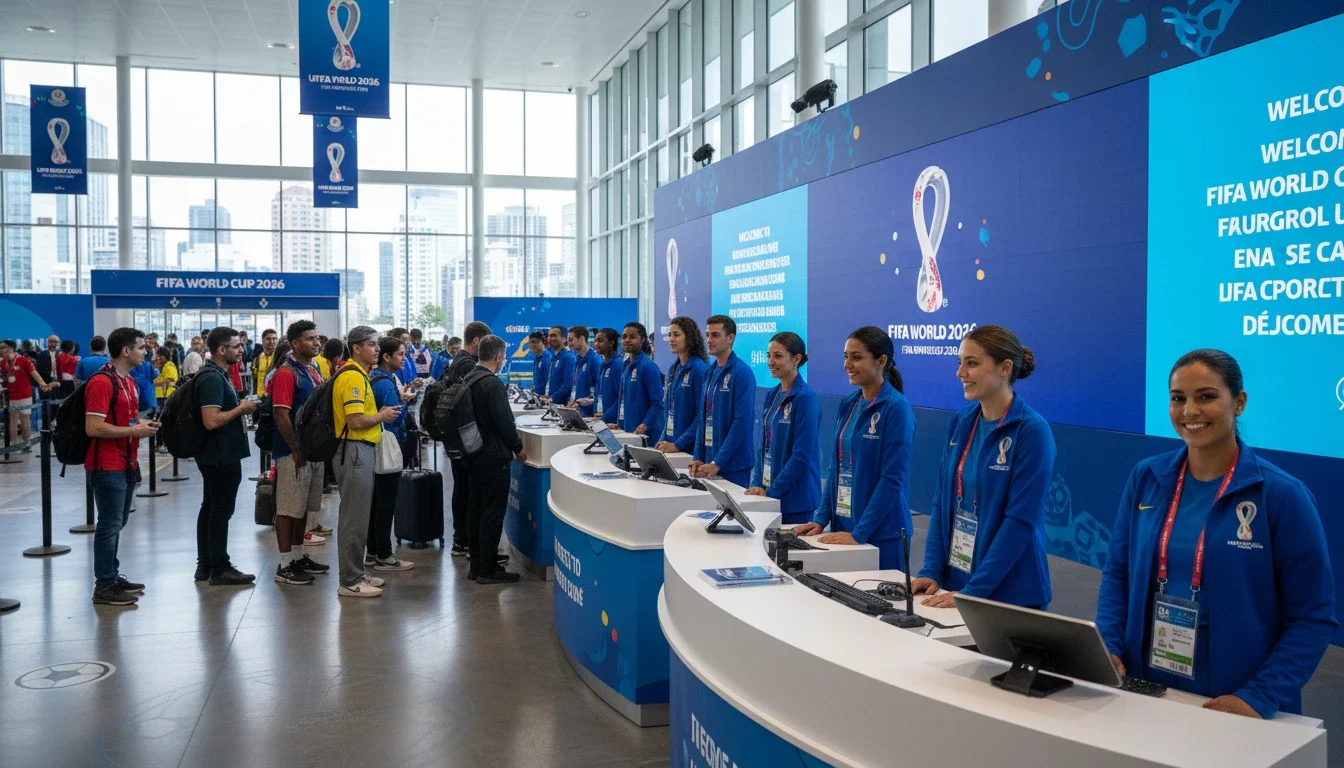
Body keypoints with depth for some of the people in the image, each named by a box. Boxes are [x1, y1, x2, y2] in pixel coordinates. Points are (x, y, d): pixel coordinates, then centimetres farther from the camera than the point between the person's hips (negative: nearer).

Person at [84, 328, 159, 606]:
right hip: (107, 466, -10)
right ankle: (104, 587, 4)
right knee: (110, 525, -3)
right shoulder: (101, 382, -17)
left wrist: (142, 424, 7)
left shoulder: (129, 381, 13)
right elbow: (93, 427, -23)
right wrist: (133, 431, -18)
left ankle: (113, 576, 27)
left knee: (118, 523, 16)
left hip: (126, 464, 10)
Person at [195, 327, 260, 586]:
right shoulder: (213, 378, -20)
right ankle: (220, 569, 3)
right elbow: (211, 421, -27)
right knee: (221, 511, -4)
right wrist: (241, 409, -16)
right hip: (222, 456, -11)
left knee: (210, 508, 15)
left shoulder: (215, 375, 13)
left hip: (214, 455, 11)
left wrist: (240, 408, 10)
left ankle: (205, 565, 23)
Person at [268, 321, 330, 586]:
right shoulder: (286, 373, -14)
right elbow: (281, 415, -19)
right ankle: (285, 566, 4)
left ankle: (299, 557, 25)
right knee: (288, 509, -2)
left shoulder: (313, 370, 13)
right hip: (293, 452, -8)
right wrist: (296, 451, -18)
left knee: (303, 507, 15)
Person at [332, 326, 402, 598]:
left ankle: (355, 573, 25)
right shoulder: (352, 377, -16)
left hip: (360, 450, 11)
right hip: (354, 451, -11)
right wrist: (382, 416, -9)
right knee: (355, 518, -4)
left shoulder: (359, 374, 16)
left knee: (358, 516, 16)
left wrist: (379, 413, 10)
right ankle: (350, 582, 2)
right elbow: (355, 421, -23)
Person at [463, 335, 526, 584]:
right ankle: (488, 569, 4)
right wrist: (518, 448, -5)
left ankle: (476, 564, 23)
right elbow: (505, 421, -20)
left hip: (473, 455, 9)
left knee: (477, 508, 15)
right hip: (493, 457, -9)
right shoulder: (493, 384, -20)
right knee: (493, 512, -2)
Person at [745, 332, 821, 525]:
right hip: (769, 494, 7)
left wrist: (771, 491, -16)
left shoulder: (806, 398, -14)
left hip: (795, 497, -7)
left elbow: (802, 455, -18)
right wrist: (757, 484, 3)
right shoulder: (773, 395, 9)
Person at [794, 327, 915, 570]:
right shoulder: (849, 404, 8)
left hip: (881, 533, -7)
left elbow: (893, 478, -18)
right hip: (842, 526, 7)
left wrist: (860, 532, -20)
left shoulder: (896, 408, -13)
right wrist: (821, 518, 5)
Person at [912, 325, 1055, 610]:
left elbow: (1020, 520, -19)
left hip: (1008, 592, -6)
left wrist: (973, 591, -21)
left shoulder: (1031, 431, -15)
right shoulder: (961, 422, 3)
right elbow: (942, 501, 6)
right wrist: (931, 571, -3)